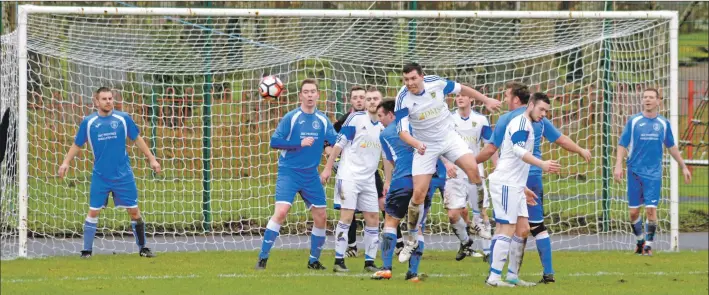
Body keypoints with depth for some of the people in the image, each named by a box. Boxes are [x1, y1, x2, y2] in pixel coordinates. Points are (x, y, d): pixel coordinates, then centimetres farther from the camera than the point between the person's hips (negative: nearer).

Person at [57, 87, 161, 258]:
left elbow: (137, 139, 8)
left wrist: (151, 159, 7)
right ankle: (87, 250, 7)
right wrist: (66, 162, -2)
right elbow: (77, 145, 8)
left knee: (134, 211, 2)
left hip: (123, 176, 0)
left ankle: (143, 248, 14)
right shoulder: (88, 122, -2)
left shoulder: (123, 119, -2)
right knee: (93, 212, -2)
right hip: (100, 177, 0)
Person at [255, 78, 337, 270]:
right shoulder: (291, 118, -6)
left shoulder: (322, 120, 6)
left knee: (321, 217, 5)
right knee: (281, 211, -19)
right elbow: (275, 142, -10)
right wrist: (300, 143, -17)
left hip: (311, 175, 5)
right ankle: (262, 258, -12)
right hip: (289, 173, -5)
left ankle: (314, 260, 22)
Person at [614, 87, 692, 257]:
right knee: (634, 212, 2)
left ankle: (648, 244, 2)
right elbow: (622, 145, 0)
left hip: (654, 174, 0)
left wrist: (683, 167, 19)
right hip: (635, 172, 0)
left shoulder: (663, 123, 5)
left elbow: (671, 147, 17)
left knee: (651, 210, -10)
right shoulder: (633, 121, 0)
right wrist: (618, 165, -13)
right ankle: (640, 241, 24)